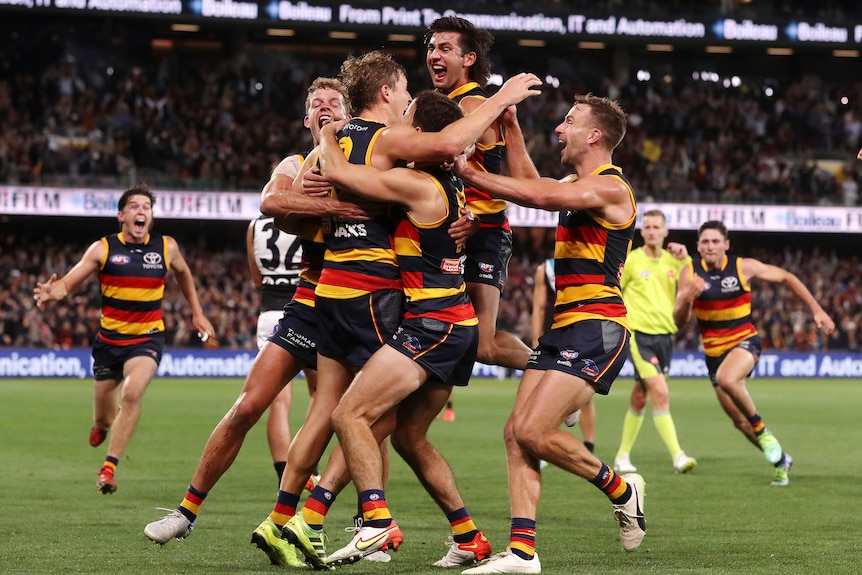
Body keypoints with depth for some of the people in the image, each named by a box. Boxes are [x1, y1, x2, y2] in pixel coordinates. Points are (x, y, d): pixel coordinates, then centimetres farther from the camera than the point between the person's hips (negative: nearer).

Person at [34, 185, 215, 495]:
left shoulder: (166, 247, 0)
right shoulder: (103, 249, -6)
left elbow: (183, 273, 21)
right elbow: (69, 283, -9)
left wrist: (197, 313, 19)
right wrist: (52, 292, -32)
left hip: (147, 339, -1)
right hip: (109, 339, 1)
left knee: (132, 391, -30)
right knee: (104, 419, 10)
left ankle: (108, 469, -25)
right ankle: (102, 424, 51)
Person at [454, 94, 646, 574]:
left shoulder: (610, 187, -11)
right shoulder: (579, 186, 19)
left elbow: (538, 196, -24)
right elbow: (533, 186, 38)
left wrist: (468, 173, -19)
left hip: (597, 327, -10)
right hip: (565, 325, 10)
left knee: (533, 431, -17)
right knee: (516, 432, -1)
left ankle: (620, 489, 4)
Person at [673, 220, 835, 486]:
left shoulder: (744, 267, -10)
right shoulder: (690, 273, -7)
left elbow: (785, 277, 4)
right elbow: (679, 322, -9)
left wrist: (817, 310, 2)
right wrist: (688, 297, -31)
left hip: (745, 341, -4)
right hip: (714, 351, 4)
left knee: (726, 379, -37)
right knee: (740, 421, 9)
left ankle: (762, 431, -16)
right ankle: (780, 460, 31)